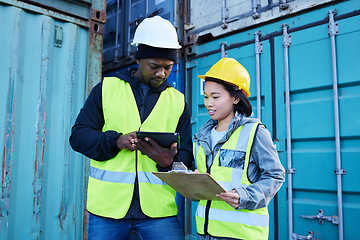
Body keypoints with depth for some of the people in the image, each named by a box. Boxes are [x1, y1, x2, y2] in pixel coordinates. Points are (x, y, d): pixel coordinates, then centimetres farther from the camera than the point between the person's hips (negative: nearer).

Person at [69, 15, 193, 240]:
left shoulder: (178, 101, 10)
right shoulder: (106, 88, 7)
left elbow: (186, 155, 8)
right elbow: (78, 135, 3)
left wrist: (169, 161, -16)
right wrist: (116, 141, -15)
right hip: (107, 204, 0)